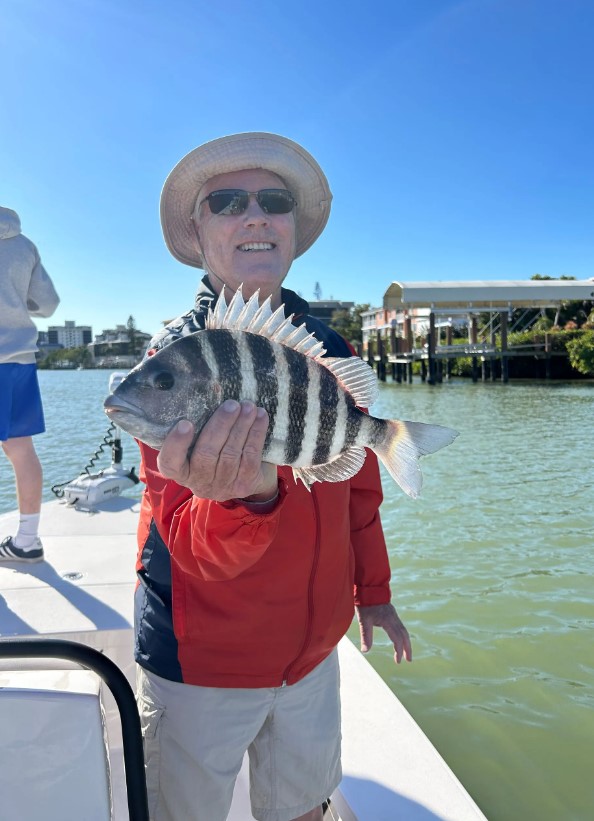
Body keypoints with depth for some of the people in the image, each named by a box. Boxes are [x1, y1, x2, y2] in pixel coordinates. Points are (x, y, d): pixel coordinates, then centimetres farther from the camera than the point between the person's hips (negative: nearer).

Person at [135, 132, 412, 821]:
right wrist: (244, 498, -43)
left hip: (313, 647, 4)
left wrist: (372, 590, 14)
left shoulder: (332, 351, -3)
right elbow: (191, 546, -23)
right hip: (200, 660, -3)